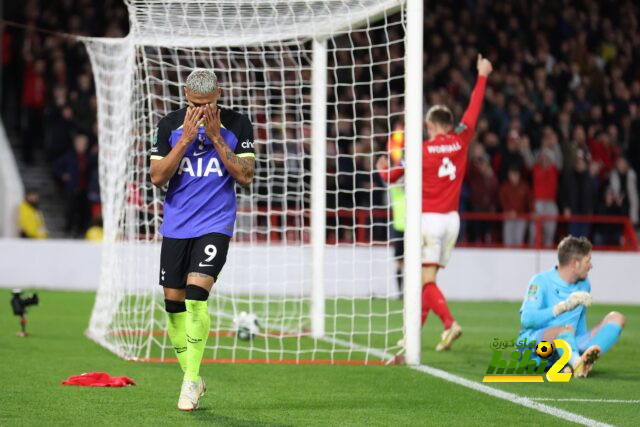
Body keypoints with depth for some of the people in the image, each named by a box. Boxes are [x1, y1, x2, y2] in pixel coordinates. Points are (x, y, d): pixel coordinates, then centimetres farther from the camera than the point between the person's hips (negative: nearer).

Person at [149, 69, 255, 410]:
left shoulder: (237, 125, -3)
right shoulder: (170, 124, 0)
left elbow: (246, 177, -7)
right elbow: (157, 177, -4)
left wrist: (216, 138, -14)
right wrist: (185, 139, -14)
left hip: (215, 225, -3)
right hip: (176, 225, 3)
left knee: (196, 294, -19)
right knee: (173, 302, 4)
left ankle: (191, 379, -11)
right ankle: (192, 379, 19)